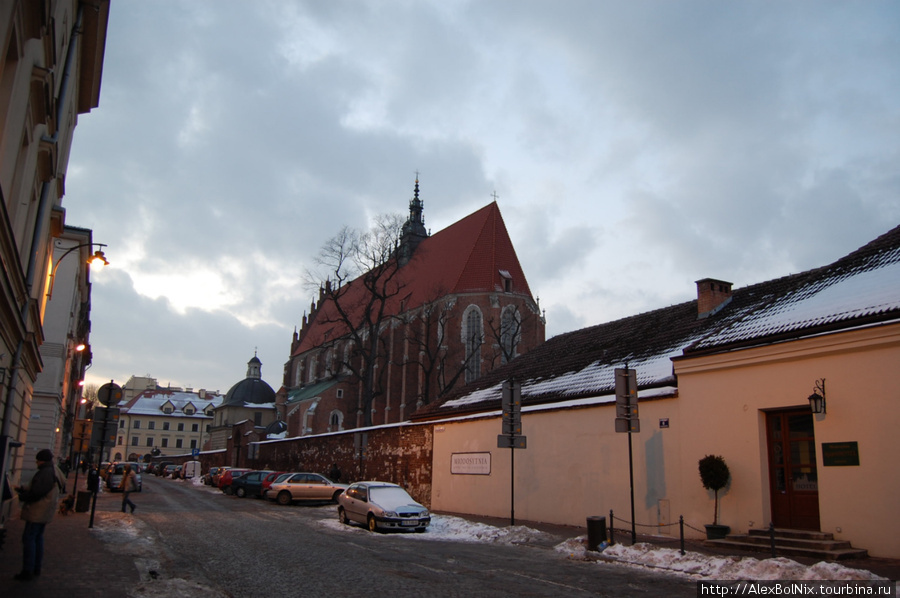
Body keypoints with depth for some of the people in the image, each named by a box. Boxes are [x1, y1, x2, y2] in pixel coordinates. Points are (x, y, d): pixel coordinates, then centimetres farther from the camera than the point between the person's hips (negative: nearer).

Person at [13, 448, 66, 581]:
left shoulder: (45, 473, -21)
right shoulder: (53, 471, 13)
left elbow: (36, 492, -22)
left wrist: (21, 497, -6)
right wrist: (21, 488, 18)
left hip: (37, 512, -11)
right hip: (45, 513, 11)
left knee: (29, 538, -5)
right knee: (38, 538, 17)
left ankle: (28, 571, -3)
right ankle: (36, 568, 25)